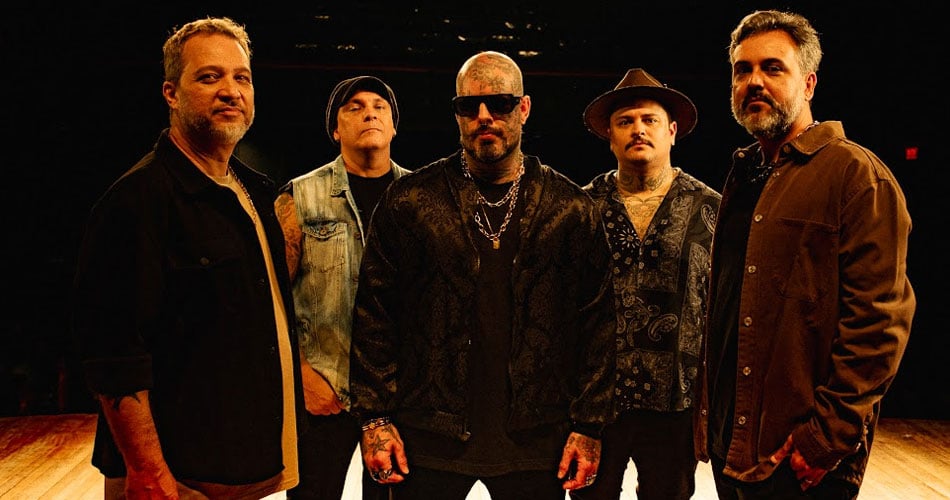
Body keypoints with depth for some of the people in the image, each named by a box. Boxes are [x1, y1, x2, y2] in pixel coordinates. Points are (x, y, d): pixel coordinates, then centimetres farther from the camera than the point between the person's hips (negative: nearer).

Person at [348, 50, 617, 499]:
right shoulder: (408, 201, 2)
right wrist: (375, 418, -3)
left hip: (535, 445, 1)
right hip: (427, 444, 0)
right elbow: (374, 314, 2)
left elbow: (596, 323, 3)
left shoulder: (572, 209, 3)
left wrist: (589, 427, -1)